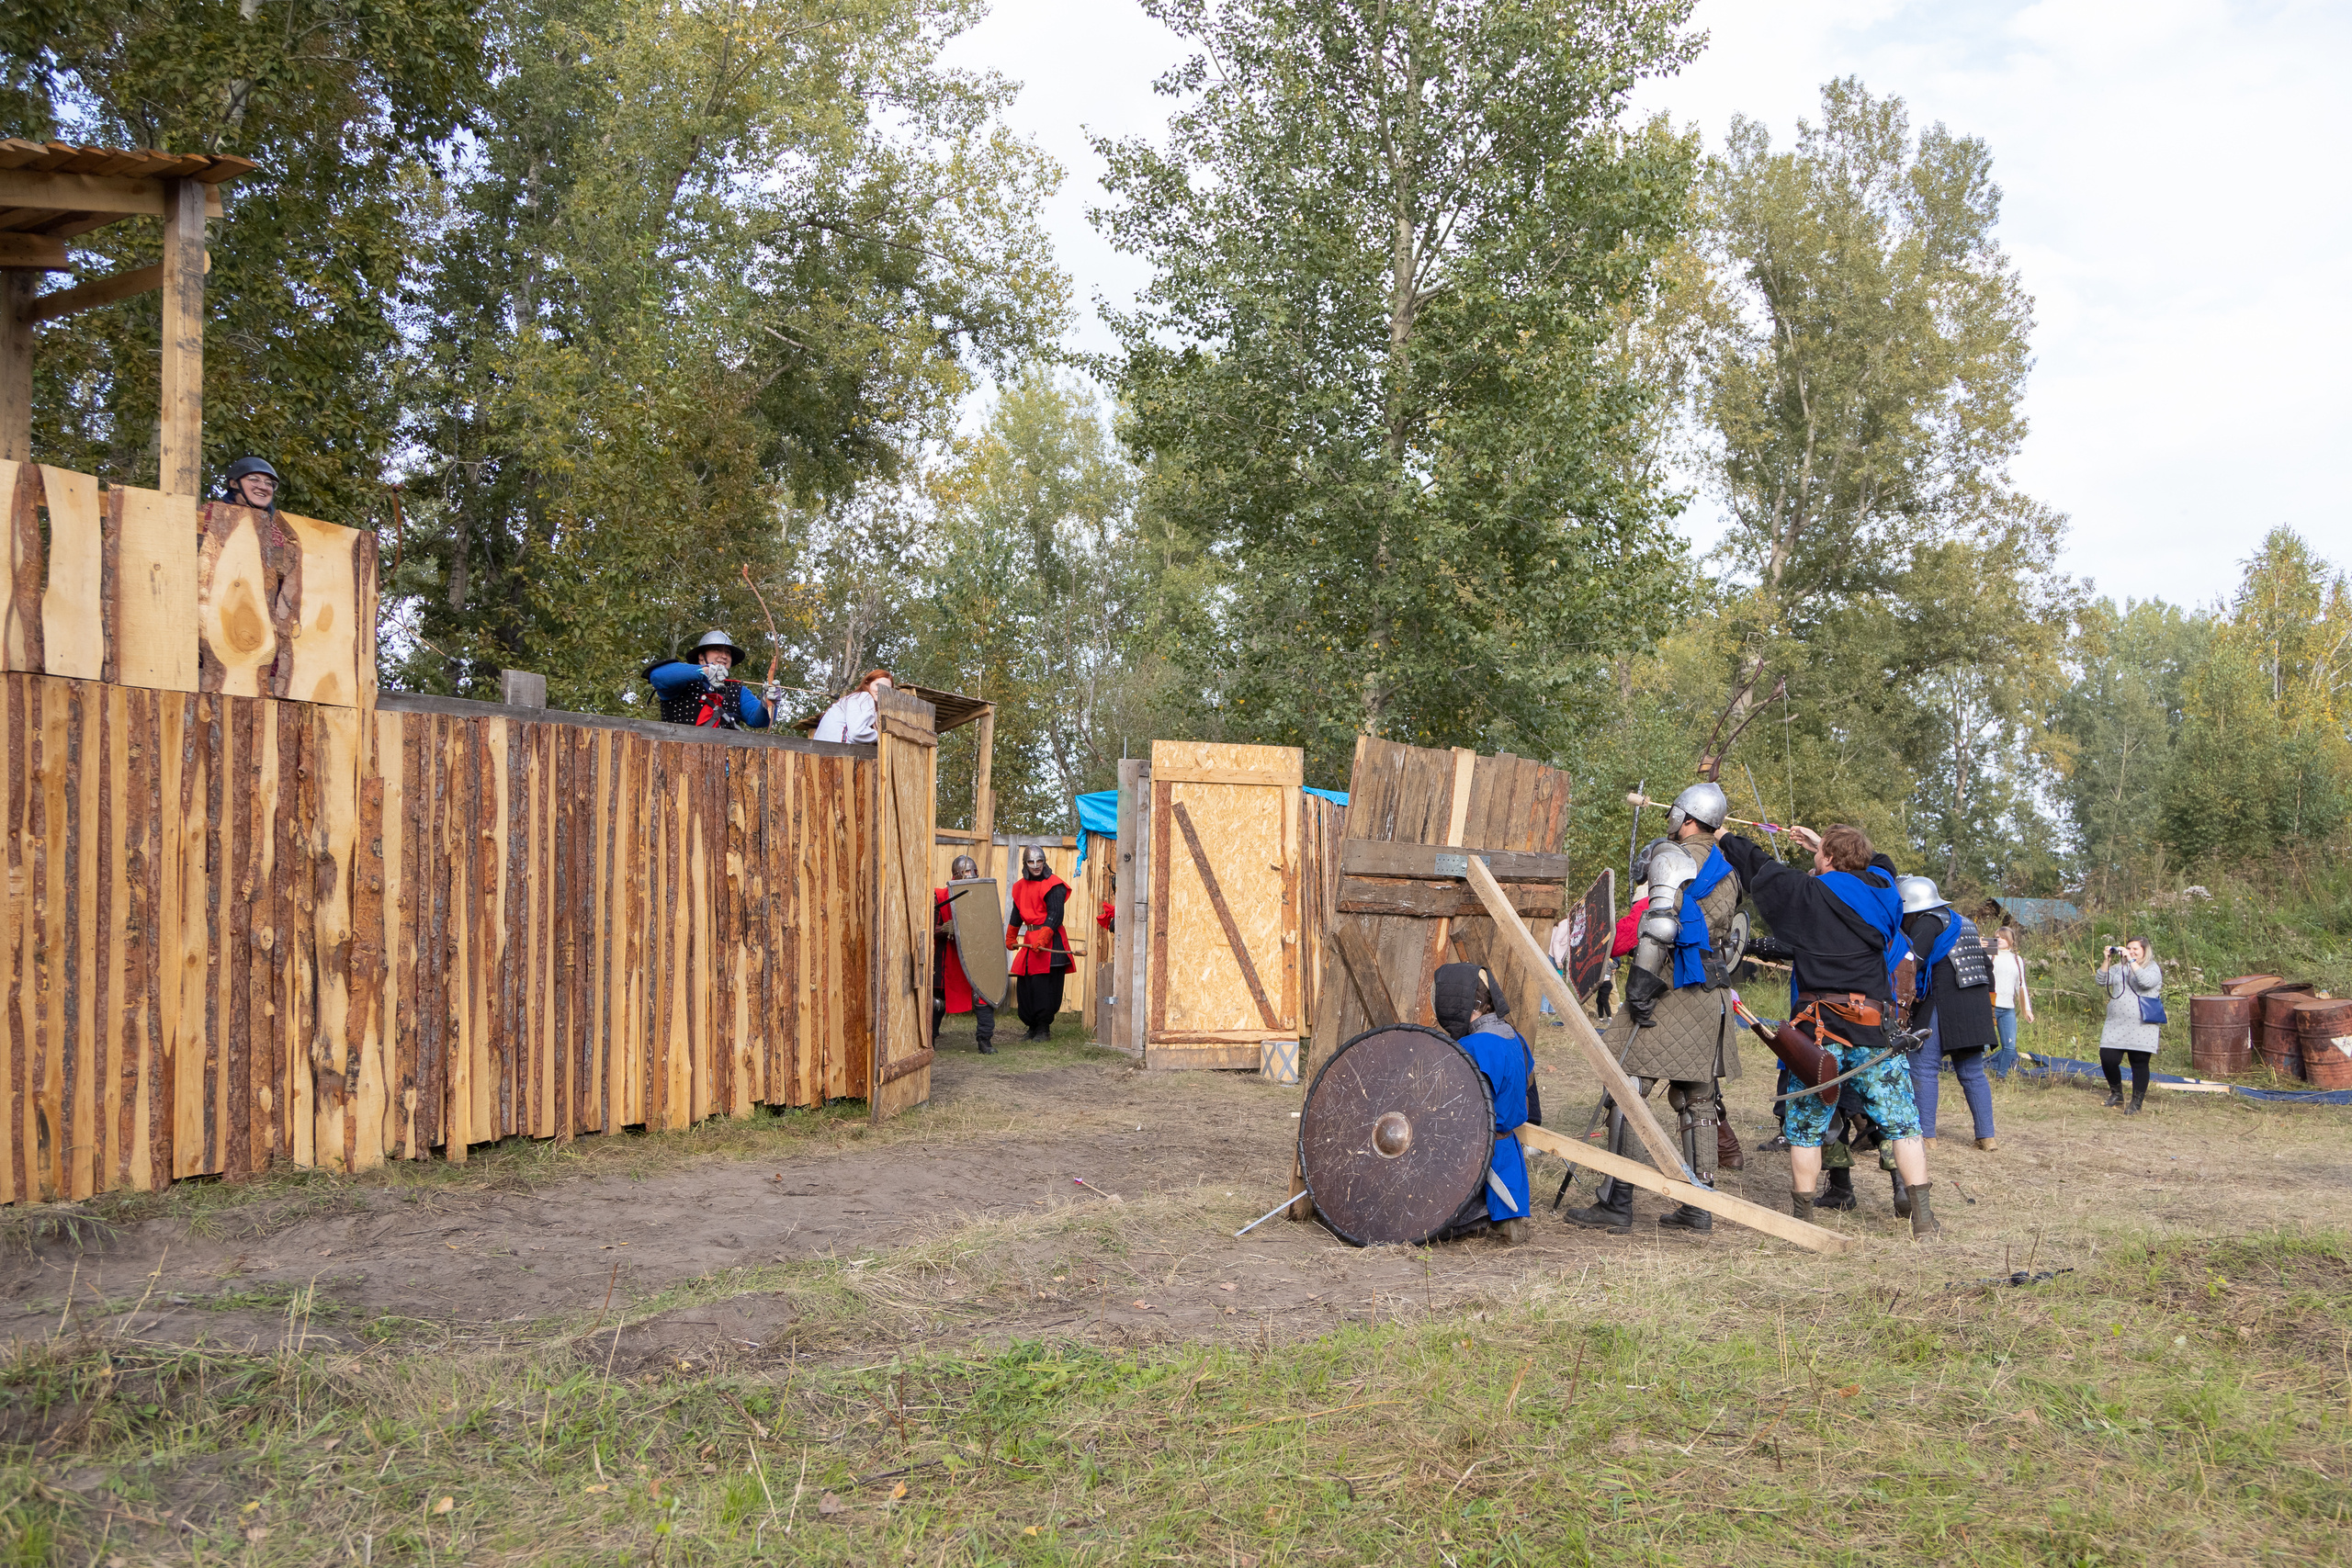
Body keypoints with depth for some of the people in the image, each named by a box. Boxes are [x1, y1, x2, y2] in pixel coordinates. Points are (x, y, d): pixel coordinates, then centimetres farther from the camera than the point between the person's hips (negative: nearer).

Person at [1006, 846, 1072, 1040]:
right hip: (1029, 938, 7)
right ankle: (1032, 1026, 15)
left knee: (1044, 985, -9)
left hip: (1050, 941, -7)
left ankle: (1043, 1028, 0)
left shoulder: (1053, 885, -8)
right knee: (1024, 984, 5)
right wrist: (1010, 938, 29)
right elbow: (1017, 914, 26)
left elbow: (1055, 916, -16)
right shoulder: (1021, 886, 14)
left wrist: (1042, 938, -26)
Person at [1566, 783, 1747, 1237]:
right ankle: (1698, 1207, 11)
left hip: (1670, 991, -8)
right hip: (1713, 997, 8)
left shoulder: (1671, 855, -7)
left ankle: (1616, 1203, -6)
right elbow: (1730, 936, 20)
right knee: (1697, 1101, 11)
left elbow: (1662, 921, -19)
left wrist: (1641, 979, -19)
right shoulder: (1727, 872, 18)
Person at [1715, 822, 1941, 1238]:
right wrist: (1825, 845, 38)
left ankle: (1802, 1215, 13)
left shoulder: (1807, 893, -5)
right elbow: (1876, 864, 31)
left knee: (1806, 1124, 8)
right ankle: (1922, 1215, 3)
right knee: (1903, 1121, 6)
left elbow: (1759, 867, 7)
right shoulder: (1883, 891, 7)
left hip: (1818, 1027, -3)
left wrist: (1723, 839, 24)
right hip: (1875, 1028, 3)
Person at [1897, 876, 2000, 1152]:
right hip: (1976, 1009, 8)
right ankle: (1986, 1137, 10)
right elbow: (1985, 962, 24)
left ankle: (1926, 1134, -6)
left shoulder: (1928, 923, -4)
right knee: (1973, 1072, 12)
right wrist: (1986, 1000, 27)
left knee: (1923, 1068, -4)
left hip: (1944, 1005, -8)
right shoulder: (1962, 922, 22)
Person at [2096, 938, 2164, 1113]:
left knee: (2140, 1064, -1)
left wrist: (2131, 960, -21)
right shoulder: (2119, 967, 14)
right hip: (2116, 1025, 4)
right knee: (2108, 1059, -2)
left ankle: (2137, 1102, 9)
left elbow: (2146, 982, -21)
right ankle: (2116, 1093, 21)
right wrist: (2107, 960, -6)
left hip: (2142, 1027, -4)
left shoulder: (2153, 969, 0)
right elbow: (2102, 980, 5)